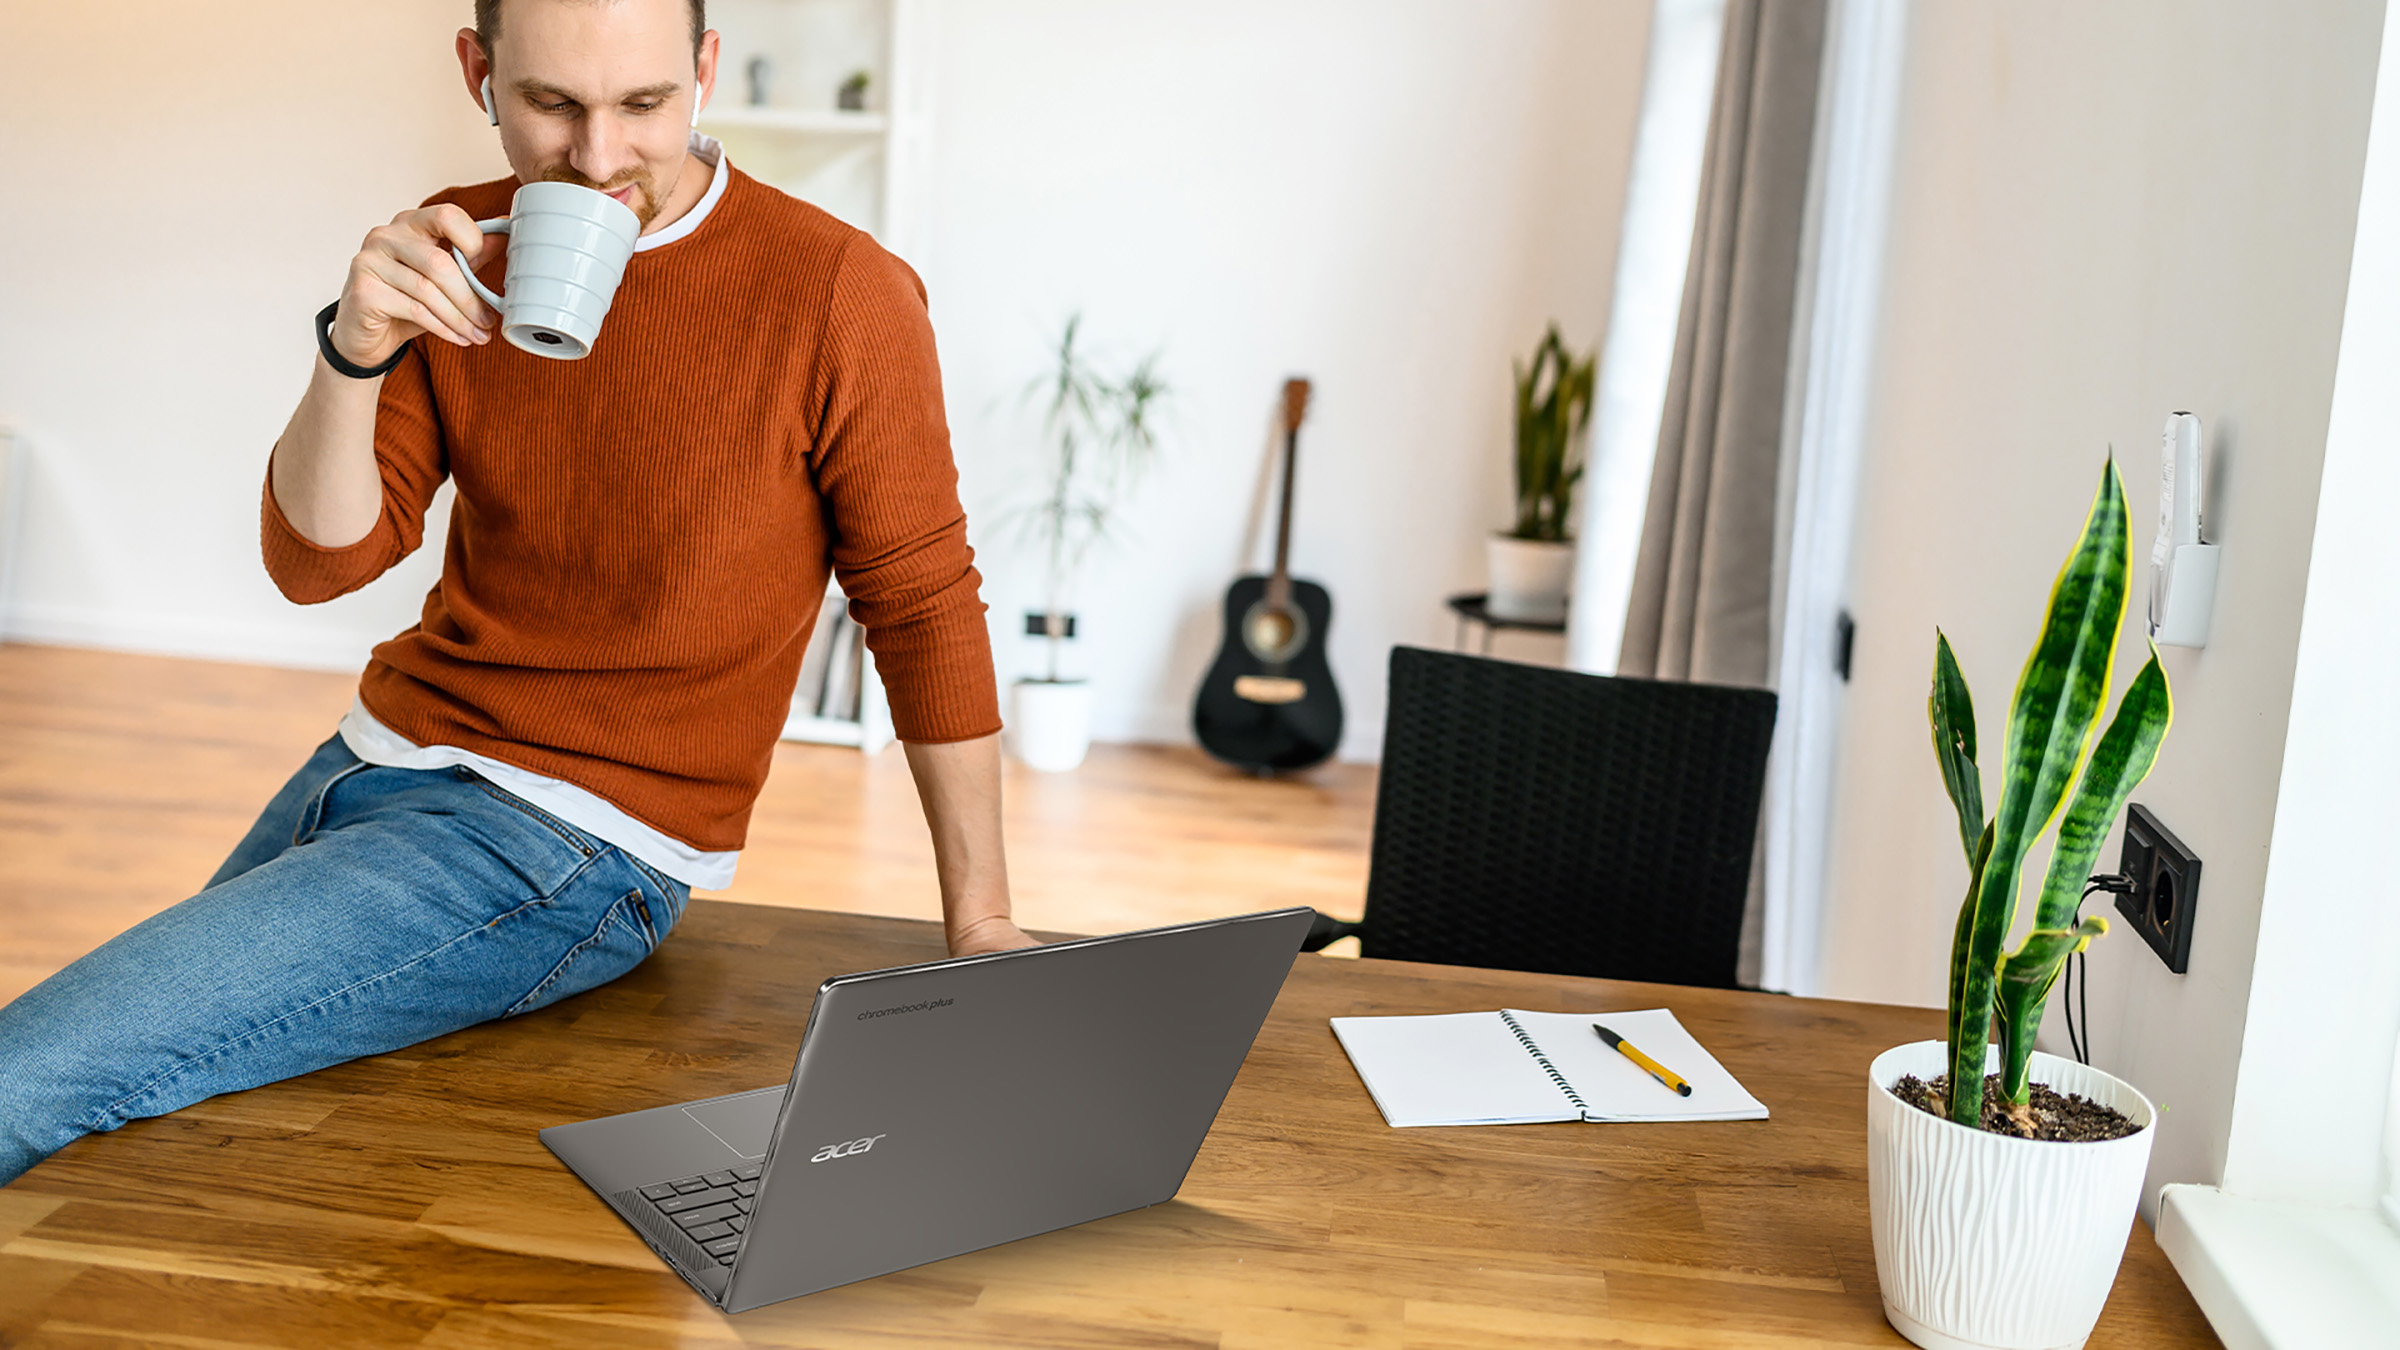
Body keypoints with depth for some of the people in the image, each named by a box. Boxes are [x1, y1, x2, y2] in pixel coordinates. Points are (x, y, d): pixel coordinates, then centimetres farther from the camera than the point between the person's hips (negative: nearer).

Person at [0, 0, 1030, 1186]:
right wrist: (355, 353, -21)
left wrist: (979, 923, -7)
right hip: (375, 758, 6)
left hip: (569, 845, -6)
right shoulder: (457, 251, 1)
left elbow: (924, 608, -8)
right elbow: (316, 564, -2)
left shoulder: (840, 294, -15)